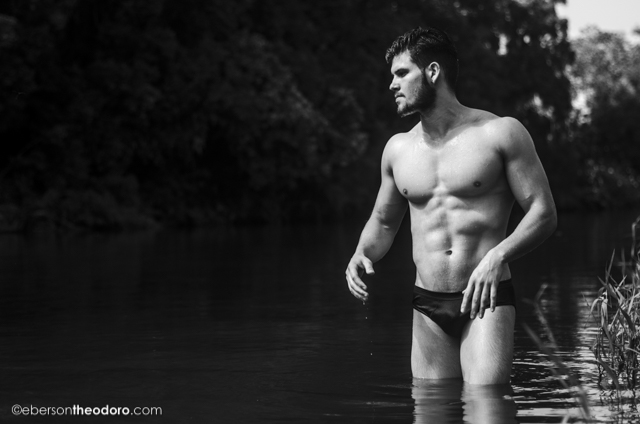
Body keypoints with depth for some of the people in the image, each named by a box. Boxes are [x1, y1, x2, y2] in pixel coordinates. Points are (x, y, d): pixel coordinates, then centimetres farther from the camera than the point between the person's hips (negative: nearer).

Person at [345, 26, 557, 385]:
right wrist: (362, 254, 3)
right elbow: (383, 222, 25)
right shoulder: (398, 149, 12)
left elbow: (544, 213, -4)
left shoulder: (501, 133, -2)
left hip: (487, 302, -4)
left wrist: (498, 256, -20)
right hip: (427, 306, 4)